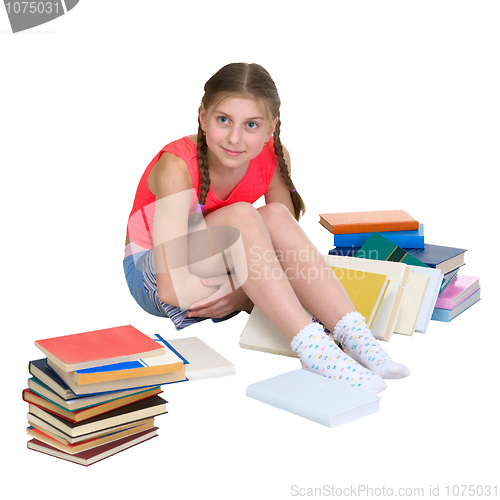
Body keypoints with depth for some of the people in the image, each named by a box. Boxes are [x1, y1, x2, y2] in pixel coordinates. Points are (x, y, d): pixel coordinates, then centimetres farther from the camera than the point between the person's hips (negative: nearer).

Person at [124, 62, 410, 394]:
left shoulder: (272, 159, -14)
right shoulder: (177, 167, -30)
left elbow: (285, 246, -9)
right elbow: (173, 288, -34)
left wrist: (241, 293, -25)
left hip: (220, 271, 4)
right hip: (152, 276, -4)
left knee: (277, 217, -27)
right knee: (240, 216, -33)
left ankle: (353, 334, -32)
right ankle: (311, 346, -39)